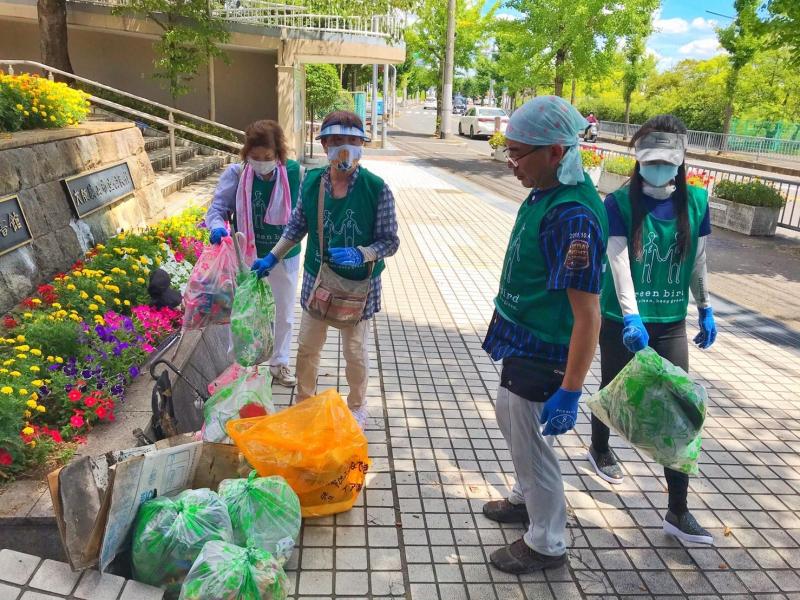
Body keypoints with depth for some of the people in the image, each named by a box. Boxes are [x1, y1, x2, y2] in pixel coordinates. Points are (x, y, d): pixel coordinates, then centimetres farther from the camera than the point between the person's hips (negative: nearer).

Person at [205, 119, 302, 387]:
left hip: (284, 256, 1)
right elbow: (217, 207, -14)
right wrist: (217, 227, -35)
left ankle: (279, 362, 39)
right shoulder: (236, 174, -16)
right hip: (248, 255, -1)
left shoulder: (293, 172, -15)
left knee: (284, 313, 17)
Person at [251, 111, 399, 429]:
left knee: (355, 352, 14)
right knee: (307, 347, 17)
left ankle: (357, 407, 40)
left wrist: (360, 254, -29)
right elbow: (297, 226, 9)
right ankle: (303, 401, 42)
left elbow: (390, 241, -12)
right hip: (316, 281, 3)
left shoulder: (377, 189, -17)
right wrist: (272, 258, 5)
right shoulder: (311, 182, -6)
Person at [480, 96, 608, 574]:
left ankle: (547, 544, 31)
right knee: (511, 419, 26)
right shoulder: (546, 194, 1)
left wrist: (569, 393, -27)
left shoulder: (573, 216, -29)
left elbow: (588, 315, -28)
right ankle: (528, 498, 51)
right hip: (523, 340, 10)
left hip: (542, 354, -10)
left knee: (531, 443, 8)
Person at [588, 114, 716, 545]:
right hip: (623, 321, -3)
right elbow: (619, 261, -20)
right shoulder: (620, 203, -12)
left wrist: (705, 310, 13)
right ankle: (599, 448, 48)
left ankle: (677, 511, 9)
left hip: (671, 323, 3)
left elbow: (698, 261, 9)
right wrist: (632, 317, -30)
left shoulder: (696, 202, 0)